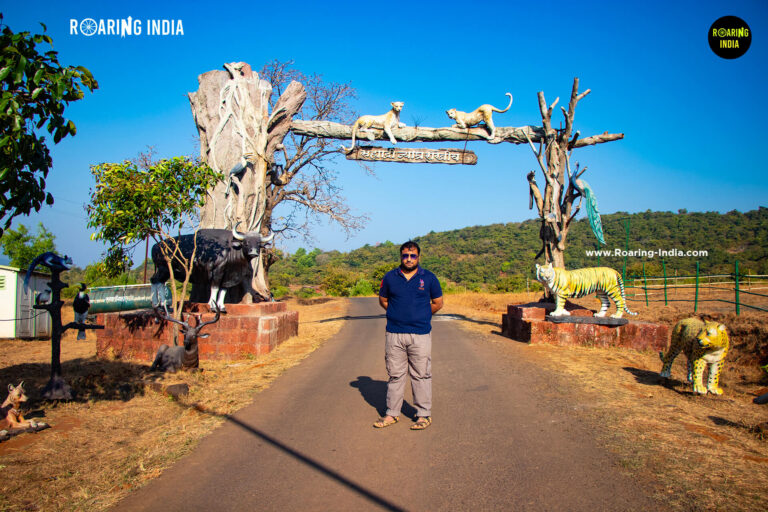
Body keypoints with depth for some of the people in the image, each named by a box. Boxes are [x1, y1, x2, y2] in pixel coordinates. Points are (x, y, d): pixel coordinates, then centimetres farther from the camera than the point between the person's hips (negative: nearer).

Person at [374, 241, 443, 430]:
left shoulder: (429, 278, 2)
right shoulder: (390, 277, 5)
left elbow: (438, 303, 11)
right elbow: (383, 300, 18)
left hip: (420, 334, -2)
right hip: (394, 334, 2)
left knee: (421, 375, 3)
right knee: (395, 375, 10)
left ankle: (424, 414, 14)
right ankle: (392, 413, 20)